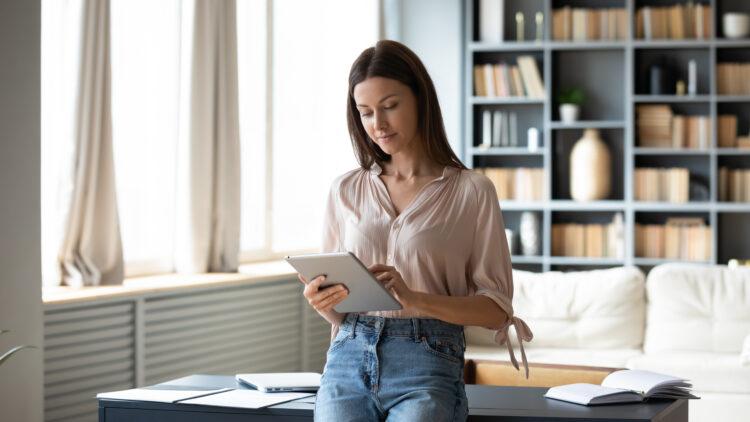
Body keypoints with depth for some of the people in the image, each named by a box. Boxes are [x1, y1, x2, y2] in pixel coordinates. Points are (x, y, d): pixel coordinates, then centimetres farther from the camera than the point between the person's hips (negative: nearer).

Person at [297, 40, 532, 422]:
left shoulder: (472, 192, 3)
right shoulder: (346, 191, 14)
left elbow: (496, 309, 0)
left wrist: (414, 298, -15)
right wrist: (321, 301, -3)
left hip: (427, 363, -2)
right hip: (350, 357, 3)